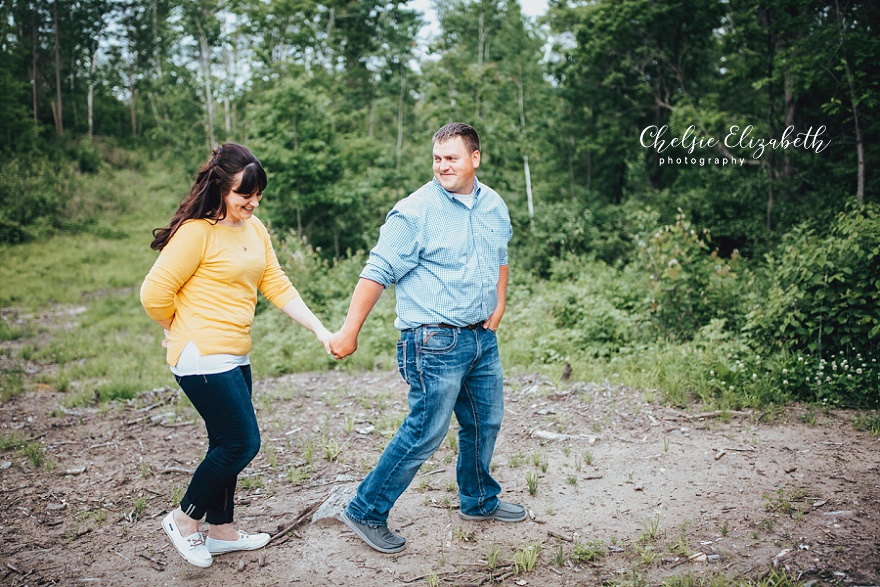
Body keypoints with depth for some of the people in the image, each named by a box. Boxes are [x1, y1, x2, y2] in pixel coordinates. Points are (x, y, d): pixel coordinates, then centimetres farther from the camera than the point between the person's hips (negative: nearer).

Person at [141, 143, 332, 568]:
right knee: (242, 443, -5)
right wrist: (183, 332, 3)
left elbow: (278, 286, 9)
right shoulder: (197, 231, -15)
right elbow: (155, 294, -14)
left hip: (234, 357, 8)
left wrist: (320, 330, 1)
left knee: (228, 445, 16)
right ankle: (184, 520, 15)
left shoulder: (255, 229, 10)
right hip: (203, 358, -8)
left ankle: (222, 531, 31)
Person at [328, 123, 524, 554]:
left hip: (483, 338, 7)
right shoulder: (415, 211, -13)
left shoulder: (494, 206, 9)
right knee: (426, 432, -5)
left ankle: (479, 501, 40)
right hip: (435, 342, -7)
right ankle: (366, 512, 11)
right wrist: (349, 332, -17)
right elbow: (377, 273, -15)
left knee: (485, 423, 18)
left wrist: (499, 304, 13)